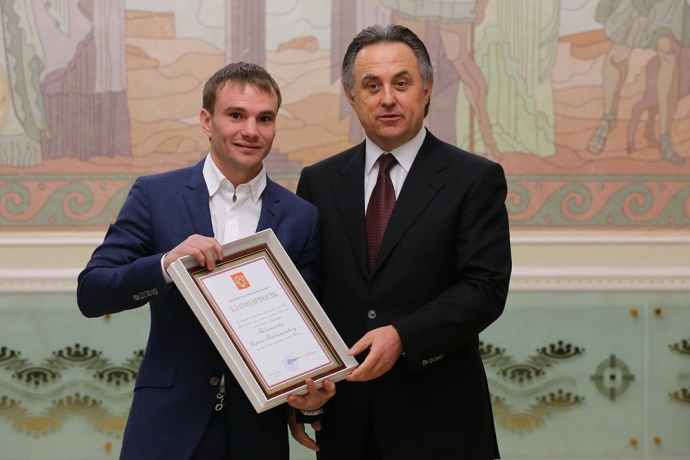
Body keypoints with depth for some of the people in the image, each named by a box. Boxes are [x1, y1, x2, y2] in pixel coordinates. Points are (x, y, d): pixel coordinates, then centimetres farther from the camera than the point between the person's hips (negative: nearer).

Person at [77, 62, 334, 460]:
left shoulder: (301, 217, 4)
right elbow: (91, 294, -5)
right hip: (169, 423, -1)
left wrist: (316, 388, -15)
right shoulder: (155, 195, 0)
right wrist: (166, 263, -22)